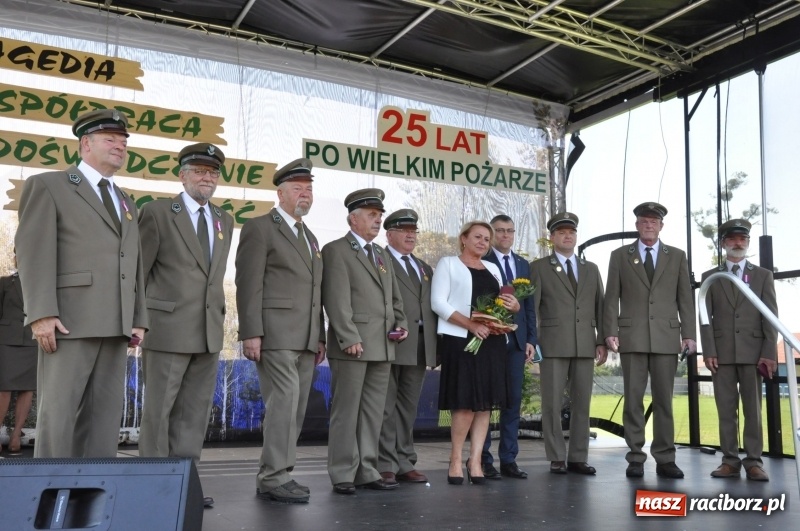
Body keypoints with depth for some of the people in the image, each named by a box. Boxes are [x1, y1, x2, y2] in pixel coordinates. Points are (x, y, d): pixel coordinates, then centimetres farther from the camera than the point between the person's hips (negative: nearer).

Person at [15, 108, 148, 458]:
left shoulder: (126, 202, 24)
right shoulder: (47, 185, 5)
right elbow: (34, 252, -7)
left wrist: (138, 319, 10)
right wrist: (41, 313, -17)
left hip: (115, 325, 6)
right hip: (68, 322, -6)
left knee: (105, 413, 4)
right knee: (58, 411, -4)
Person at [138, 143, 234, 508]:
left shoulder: (225, 220, 15)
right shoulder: (158, 211, -1)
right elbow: (137, 270, -1)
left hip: (210, 331, 5)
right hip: (168, 327, -5)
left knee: (194, 413, 7)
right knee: (159, 410, 1)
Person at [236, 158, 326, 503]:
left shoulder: (309, 237, 23)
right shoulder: (260, 228, -1)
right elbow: (248, 284, -9)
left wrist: (320, 336, 15)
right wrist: (251, 333, -17)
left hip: (305, 339, 8)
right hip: (275, 334, -8)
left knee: (295, 408, 7)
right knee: (283, 403, -12)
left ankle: (271, 476, 15)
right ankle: (275, 477, -4)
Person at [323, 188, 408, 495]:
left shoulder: (381, 255, 22)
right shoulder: (336, 250, -2)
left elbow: (394, 299, 25)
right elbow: (337, 300, -11)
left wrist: (400, 323, 7)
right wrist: (349, 338, -18)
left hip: (383, 347, 7)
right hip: (352, 345, -7)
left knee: (373, 412, 9)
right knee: (346, 411, 0)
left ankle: (367, 472, 16)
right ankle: (343, 475, 8)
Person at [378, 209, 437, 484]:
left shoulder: (425, 268, 22)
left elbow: (432, 306, 18)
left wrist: (434, 342, 9)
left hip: (420, 347, 7)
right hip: (391, 344, -7)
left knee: (408, 407, 11)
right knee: (386, 407, -2)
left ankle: (404, 463, 18)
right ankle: (385, 465, 5)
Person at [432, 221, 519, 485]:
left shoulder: (493, 269, 22)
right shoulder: (448, 263, 5)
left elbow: (501, 304, 25)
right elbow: (438, 302, -6)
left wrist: (513, 305, 0)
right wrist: (471, 324, -17)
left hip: (492, 341, 6)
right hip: (461, 341, -5)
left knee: (485, 403, 2)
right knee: (465, 402, -7)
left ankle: (475, 461, 9)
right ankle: (456, 460, 7)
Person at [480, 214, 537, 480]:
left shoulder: (523, 265, 16)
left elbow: (529, 306, 14)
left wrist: (530, 340, 7)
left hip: (516, 341, 5)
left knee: (513, 401, 6)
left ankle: (508, 460, 13)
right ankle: (483, 460, 8)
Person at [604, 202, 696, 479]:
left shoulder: (677, 256, 12)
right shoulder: (620, 256, 9)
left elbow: (685, 298, 8)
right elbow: (612, 297, 4)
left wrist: (689, 334, 0)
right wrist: (610, 331, -6)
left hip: (666, 337, 1)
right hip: (632, 337, -1)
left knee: (664, 400, 4)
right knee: (633, 400, 1)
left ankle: (665, 459, 10)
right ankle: (635, 458, 7)